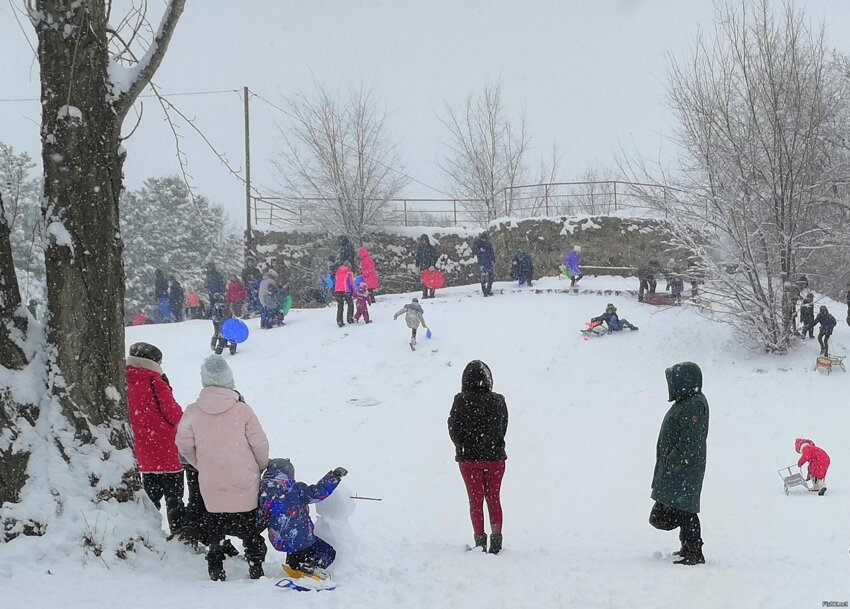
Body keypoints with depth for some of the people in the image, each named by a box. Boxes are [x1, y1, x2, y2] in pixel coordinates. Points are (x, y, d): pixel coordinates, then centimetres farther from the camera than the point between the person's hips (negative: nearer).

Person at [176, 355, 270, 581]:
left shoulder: (193, 412, -6)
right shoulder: (242, 410, -11)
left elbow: (184, 446, 1)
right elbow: (260, 444, -6)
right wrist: (261, 469, 12)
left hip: (211, 484, 1)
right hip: (245, 483, -1)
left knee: (215, 527, 16)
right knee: (250, 528, 13)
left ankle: (216, 569, 14)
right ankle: (255, 567, 15)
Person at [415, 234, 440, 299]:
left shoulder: (431, 248, -3)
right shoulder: (419, 249, 11)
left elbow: (435, 257, -7)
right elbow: (417, 258, 18)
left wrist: (433, 265, -17)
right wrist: (417, 266, 12)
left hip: (430, 267, -4)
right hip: (422, 267, 4)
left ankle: (431, 294, 3)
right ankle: (424, 295, 9)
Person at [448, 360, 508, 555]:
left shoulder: (461, 401, -13)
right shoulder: (498, 401, -7)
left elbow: (453, 429, -6)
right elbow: (503, 429, 3)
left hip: (469, 458, -2)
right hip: (495, 457, 2)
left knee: (475, 499, 8)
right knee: (493, 498, 13)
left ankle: (480, 540, 5)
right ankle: (496, 539, 11)